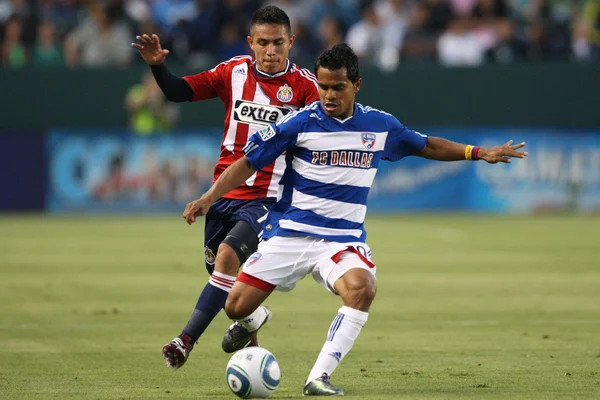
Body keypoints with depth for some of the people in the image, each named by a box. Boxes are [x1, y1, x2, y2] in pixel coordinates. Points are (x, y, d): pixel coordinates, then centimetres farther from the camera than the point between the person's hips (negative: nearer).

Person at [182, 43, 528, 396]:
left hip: (344, 238, 1)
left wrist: (479, 153, 15)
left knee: (362, 289, -32)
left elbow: (426, 146, 20)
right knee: (237, 307, -6)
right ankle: (254, 321, 36)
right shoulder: (300, 123, -7)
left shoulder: (380, 125, 3)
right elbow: (249, 162, -4)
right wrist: (210, 197, -16)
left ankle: (319, 378, -26)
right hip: (290, 231, -1)